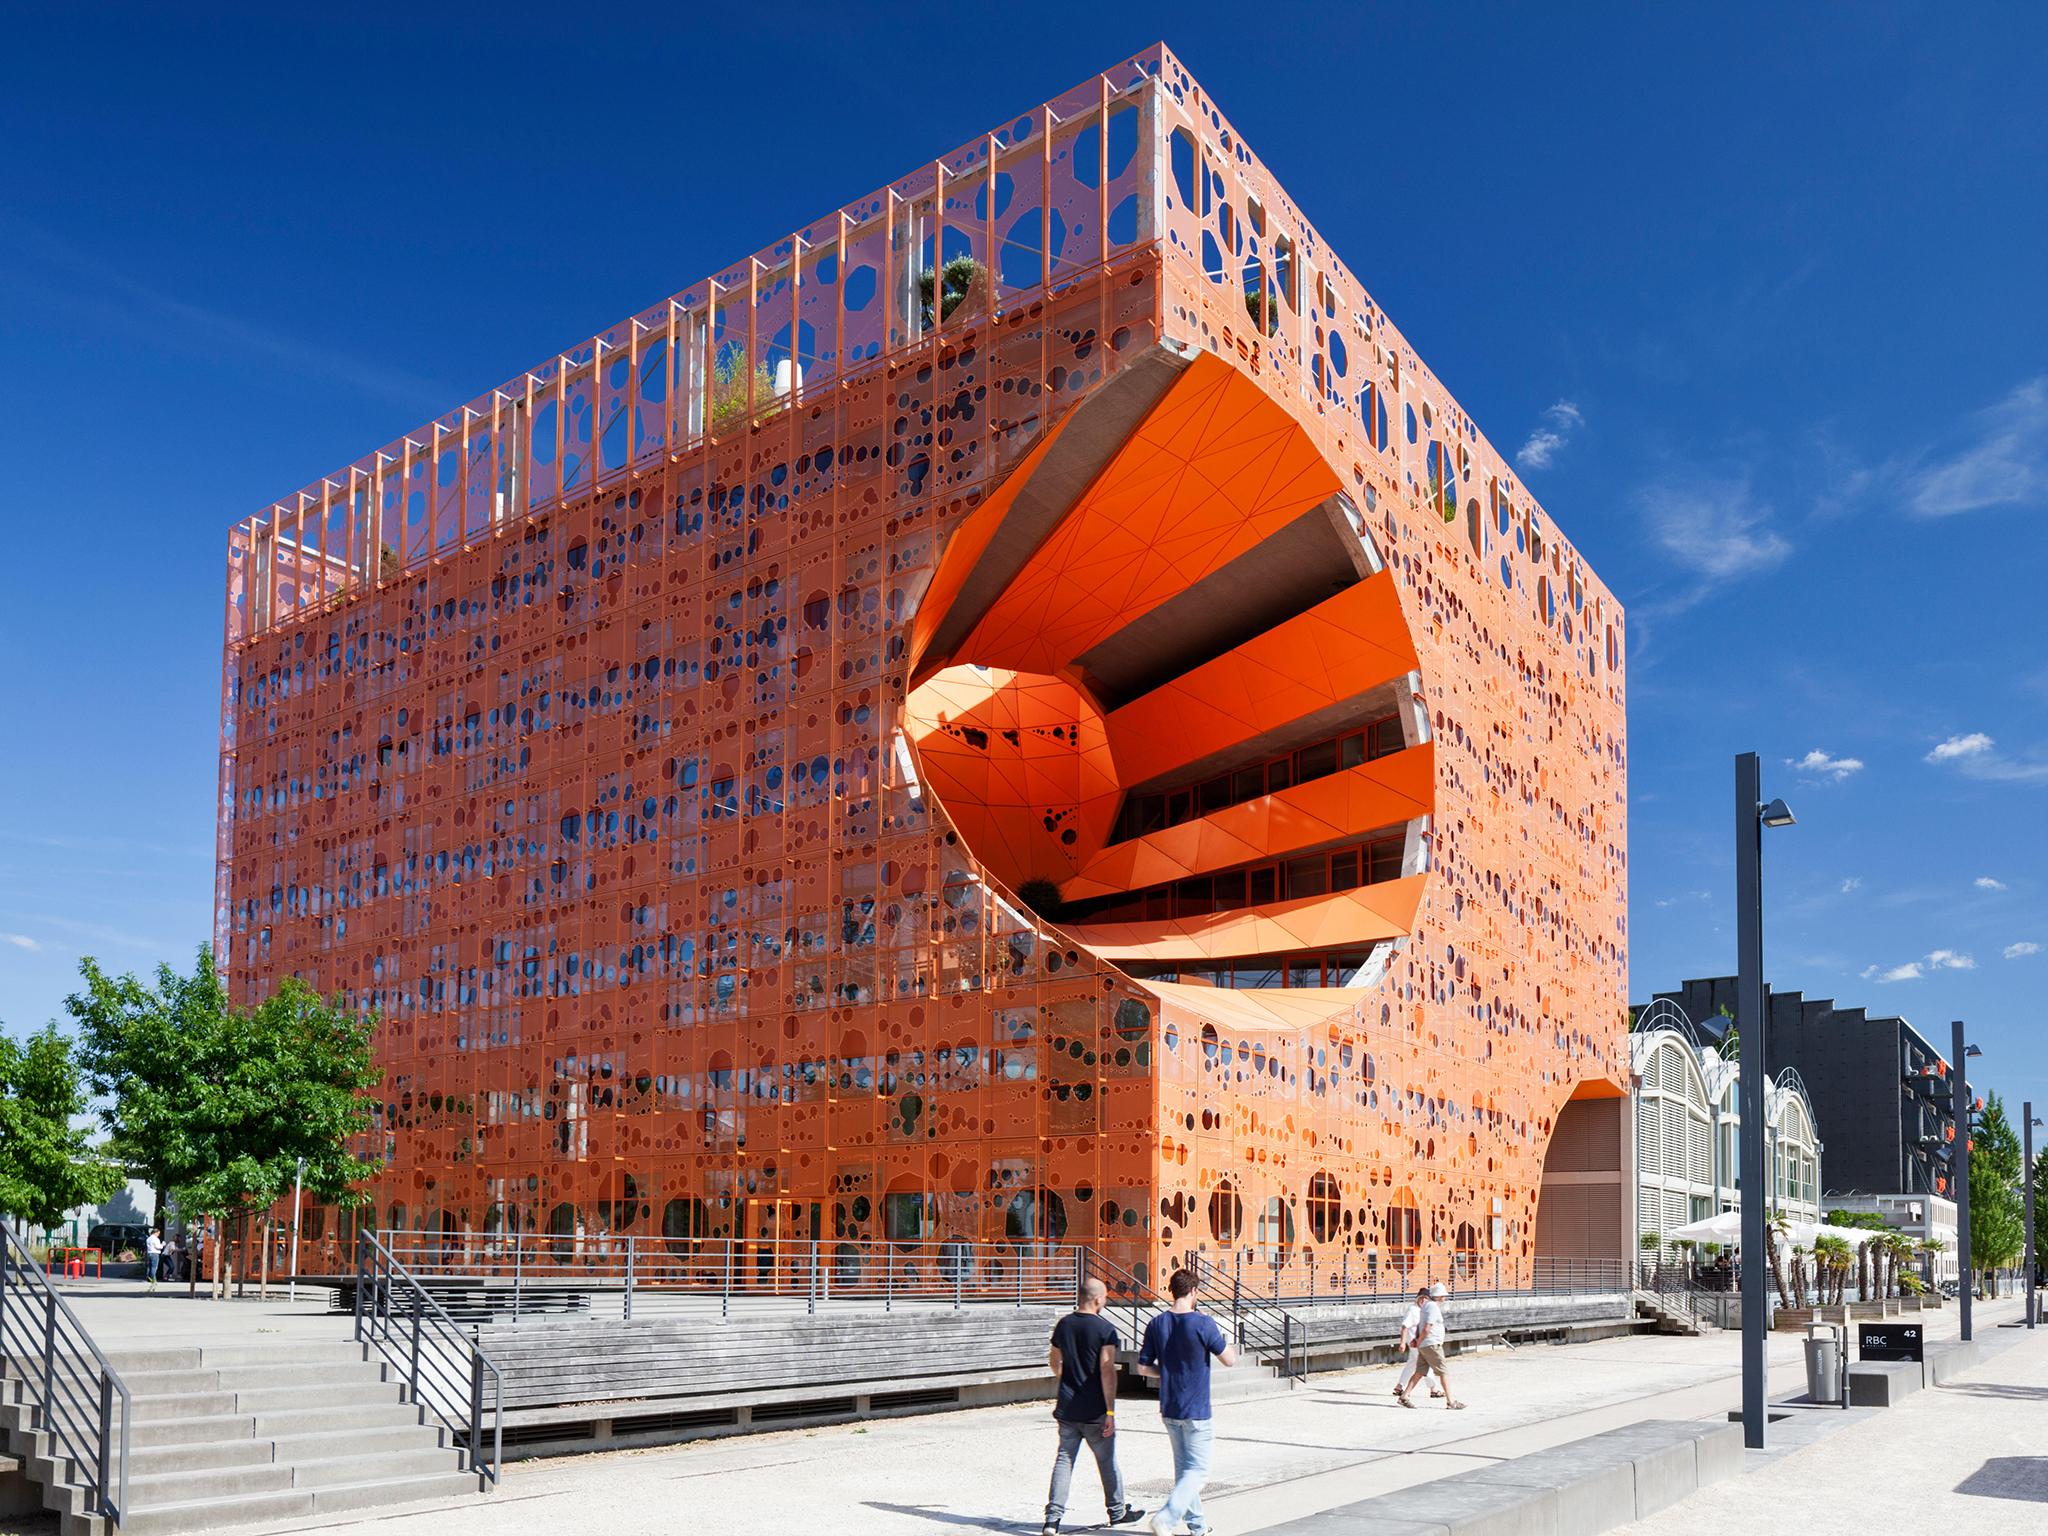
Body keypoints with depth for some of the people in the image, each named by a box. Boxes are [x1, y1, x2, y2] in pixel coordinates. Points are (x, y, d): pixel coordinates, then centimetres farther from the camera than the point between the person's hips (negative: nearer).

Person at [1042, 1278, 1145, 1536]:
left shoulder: (1063, 1325, 4)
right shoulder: (1104, 1328, -13)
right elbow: (1107, 1372, -18)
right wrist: (1111, 1411, -16)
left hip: (1067, 1408, 5)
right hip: (1094, 1411, -4)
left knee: (1064, 1461, 5)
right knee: (1107, 1462, 12)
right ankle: (1117, 1512, 27)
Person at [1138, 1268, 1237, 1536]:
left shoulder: (1156, 1325, -1)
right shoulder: (1203, 1324, -17)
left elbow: (1143, 1367, 2)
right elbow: (1230, 1360, -7)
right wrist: (1227, 1339, 11)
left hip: (1169, 1409, 6)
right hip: (1196, 1410, -6)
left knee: (1184, 1468, 19)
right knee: (1197, 1471, 0)